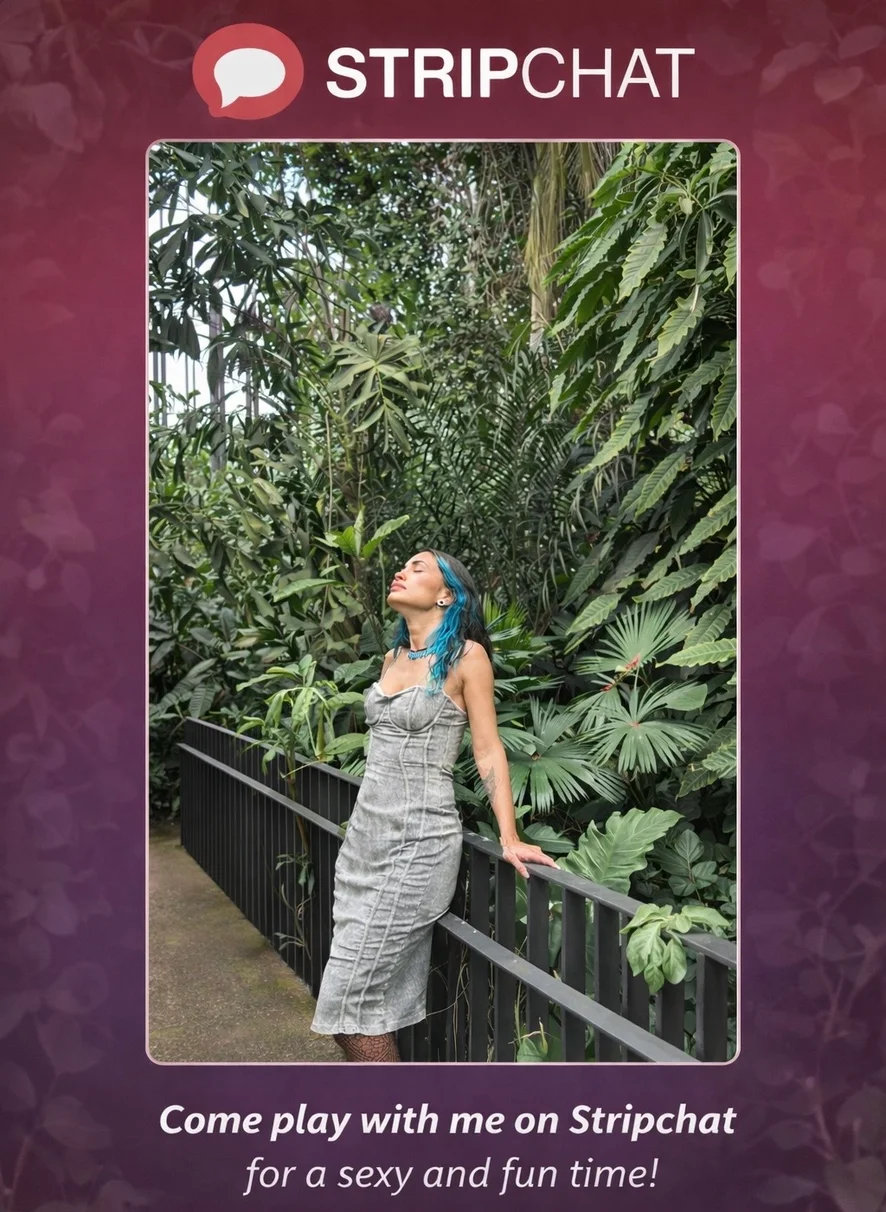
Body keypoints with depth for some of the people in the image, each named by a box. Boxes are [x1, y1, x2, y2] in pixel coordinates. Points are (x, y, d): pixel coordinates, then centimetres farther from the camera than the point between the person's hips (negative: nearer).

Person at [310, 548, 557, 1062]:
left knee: (351, 997, -4)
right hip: (366, 831, 7)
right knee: (373, 992, 11)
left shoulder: (466, 656, -9)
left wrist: (510, 839, -11)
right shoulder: (393, 657, 12)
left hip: (418, 839, -7)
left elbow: (488, 751, -8)